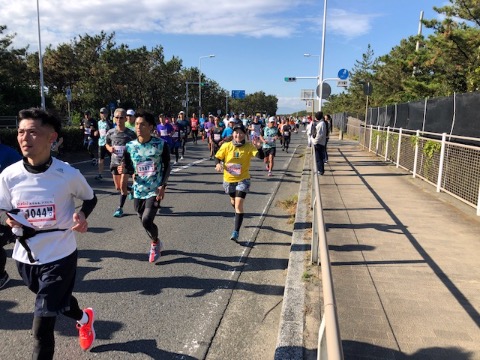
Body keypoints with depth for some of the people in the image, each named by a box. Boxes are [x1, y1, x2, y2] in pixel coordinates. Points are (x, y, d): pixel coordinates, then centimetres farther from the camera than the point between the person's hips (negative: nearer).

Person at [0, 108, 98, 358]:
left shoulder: (68, 174, -18)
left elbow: (90, 198, 1)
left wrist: (82, 215, -20)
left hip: (60, 256, -4)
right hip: (25, 257, 5)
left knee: (41, 327, -4)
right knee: (58, 300, 29)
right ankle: (84, 318, 62)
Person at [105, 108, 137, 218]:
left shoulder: (130, 133, -9)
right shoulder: (111, 132, -1)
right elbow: (107, 144, 15)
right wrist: (110, 148, -6)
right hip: (115, 162, 4)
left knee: (123, 185, -12)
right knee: (118, 187, 12)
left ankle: (120, 208, 0)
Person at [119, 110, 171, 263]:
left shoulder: (161, 144, -11)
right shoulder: (130, 146, -5)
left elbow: (167, 166, -1)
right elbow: (129, 168, 7)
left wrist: (163, 185, -11)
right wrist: (123, 169, -17)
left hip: (155, 190, -4)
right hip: (139, 190, 4)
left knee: (147, 220, -15)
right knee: (143, 220, 14)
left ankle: (155, 243, 17)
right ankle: (156, 243, 43)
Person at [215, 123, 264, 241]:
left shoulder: (249, 147, -14)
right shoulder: (226, 146, -10)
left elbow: (261, 156, -27)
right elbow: (217, 157, 0)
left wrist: (259, 148, -47)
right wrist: (218, 164, -22)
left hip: (243, 179, -3)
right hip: (229, 179, 3)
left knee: (238, 205, -15)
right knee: (233, 201, 25)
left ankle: (236, 232, -11)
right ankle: (239, 215, 59)